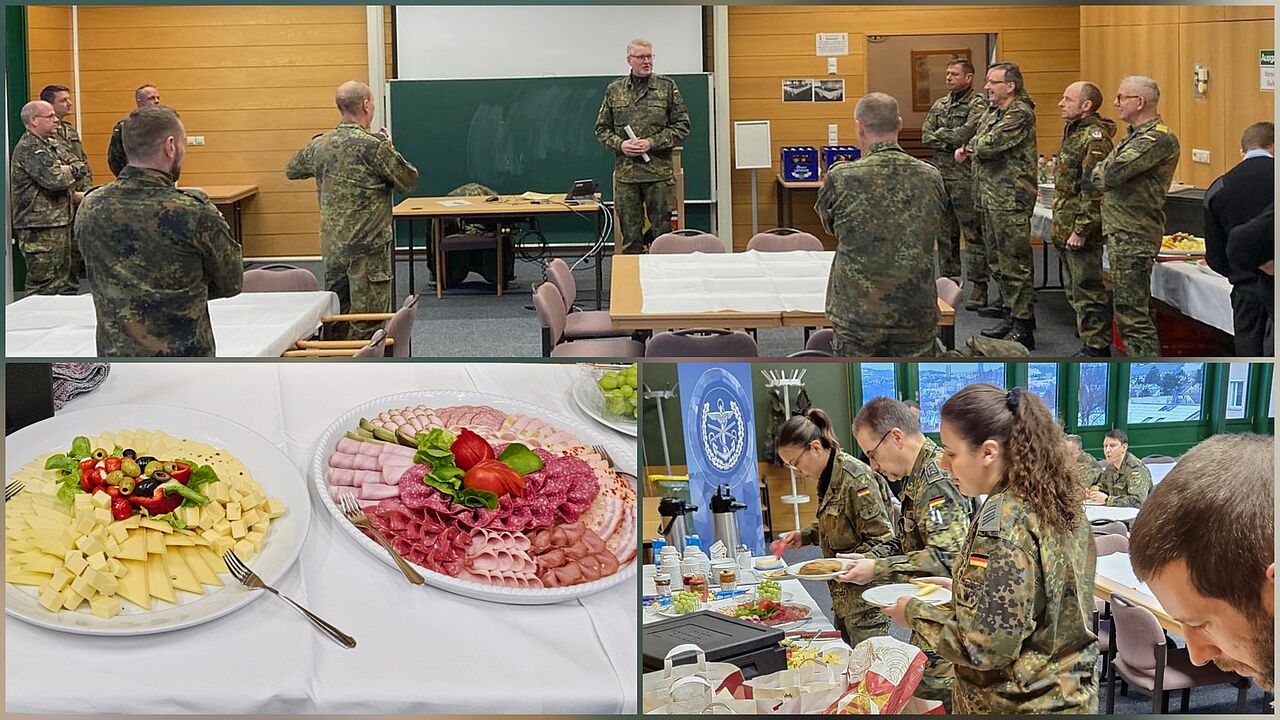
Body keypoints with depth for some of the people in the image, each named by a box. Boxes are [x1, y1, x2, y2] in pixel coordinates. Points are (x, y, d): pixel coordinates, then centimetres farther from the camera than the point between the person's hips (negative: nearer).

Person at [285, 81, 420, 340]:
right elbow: (409, 180, -6)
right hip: (368, 247, -7)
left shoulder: (320, 144, 4)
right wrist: (390, 149, 7)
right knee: (367, 324, -1)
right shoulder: (374, 146, -16)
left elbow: (291, 170, 21)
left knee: (335, 316, 16)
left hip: (332, 246, 7)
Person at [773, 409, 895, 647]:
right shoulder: (828, 478, 8)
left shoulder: (856, 479, -20)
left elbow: (882, 541, -19)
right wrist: (804, 536, 8)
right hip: (843, 596, 9)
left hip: (865, 599, -9)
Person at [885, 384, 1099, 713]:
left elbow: (985, 646, -24)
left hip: (1019, 705, -8)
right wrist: (960, 588, 13)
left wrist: (915, 613, -11)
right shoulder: (1057, 500, 1)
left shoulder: (1003, 521, -24)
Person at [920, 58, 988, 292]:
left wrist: (941, 134, -3)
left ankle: (979, 287, -4)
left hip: (965, 176, -7)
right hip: (940, 174, 7)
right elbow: (925, 136, 7)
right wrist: (951, 143, -8)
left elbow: (966, 133, -19)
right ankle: (949, 280, 20)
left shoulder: (978, 104, -6)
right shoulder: (940, 104, 16)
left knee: (972, 233, -6)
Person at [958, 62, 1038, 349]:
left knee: (1015, 264, -7)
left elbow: (988, 145, -22)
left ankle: (1023, 328, -4)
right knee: (999, 261, 16)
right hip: (990, 197, 10)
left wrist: (970, 148, -1)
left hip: (1011, 199, -10)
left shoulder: (1020, 115, -14)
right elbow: (976, 143, 17)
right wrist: (968, 151, -6)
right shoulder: (992, 112, 16)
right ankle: (1010, 316, 27)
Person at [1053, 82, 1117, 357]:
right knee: (1076, 291, 16)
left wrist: (1081, 230, -22)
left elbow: (1094, 191, -22)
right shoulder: (1074, 133, 14)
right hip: (1067, 230, 10)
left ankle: (1096, 348, 3)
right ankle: (1090, 344, 25)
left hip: (1084, 234, -10)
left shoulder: (1094, 139, -17)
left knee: (1089, 292, -3)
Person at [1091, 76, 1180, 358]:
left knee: (1132, 313, -9)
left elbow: (1110, 175, -23)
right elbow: (1103, 172, 18)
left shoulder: (1159, 139, -17)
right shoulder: (1137, 135, 17)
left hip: (1133, 238, -10)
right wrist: (1106, 173, -3)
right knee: (1126, 310, 16)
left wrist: (1100, 172, -3)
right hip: (1121, 234, 10)